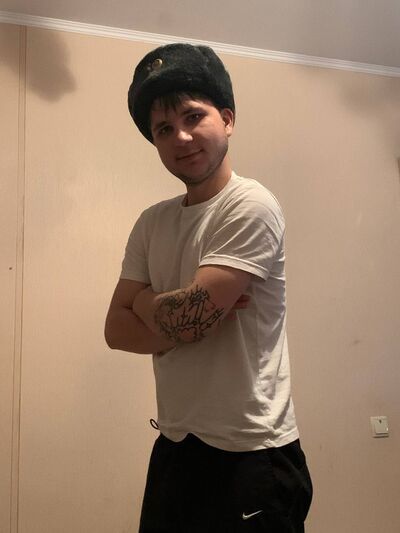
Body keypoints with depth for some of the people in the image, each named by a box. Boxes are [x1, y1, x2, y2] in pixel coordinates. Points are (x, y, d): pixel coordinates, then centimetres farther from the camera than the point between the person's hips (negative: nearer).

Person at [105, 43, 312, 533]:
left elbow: (187, 317, -22)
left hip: (249, 456, -6)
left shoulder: (250, 207, -16)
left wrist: (145, 299, -2)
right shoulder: (152, 223, 5)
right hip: (173, 447, 7)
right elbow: (116, 330, 1)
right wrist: (190, 320, -15)